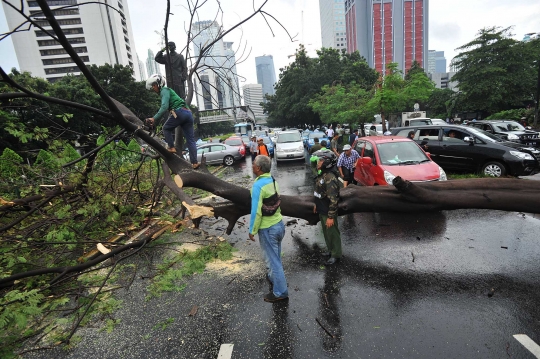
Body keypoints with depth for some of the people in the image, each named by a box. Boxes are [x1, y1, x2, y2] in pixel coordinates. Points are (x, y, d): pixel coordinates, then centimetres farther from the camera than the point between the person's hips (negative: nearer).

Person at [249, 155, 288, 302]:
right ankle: (273, 277, 47)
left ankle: (280, 292, 21)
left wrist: (252, 230, -12)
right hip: (279, 224, 8)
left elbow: (256, 211, -22)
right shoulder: (273, 181, 2)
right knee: (275, 257, 25)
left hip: (267, 228, -8)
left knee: (272, 259, 7)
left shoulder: (258, 185, -22)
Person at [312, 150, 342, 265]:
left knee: (332, 233, 8)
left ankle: (336, 255, 26)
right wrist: (316, 204, 21)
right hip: (322, 210, 9)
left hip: (328, 212, -9)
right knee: (326, 232, 23)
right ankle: (331, 250, 41)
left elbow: (333, 200, -27)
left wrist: (331, 217, -24)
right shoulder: (322, 174, 3)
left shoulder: (330, 178, -27)